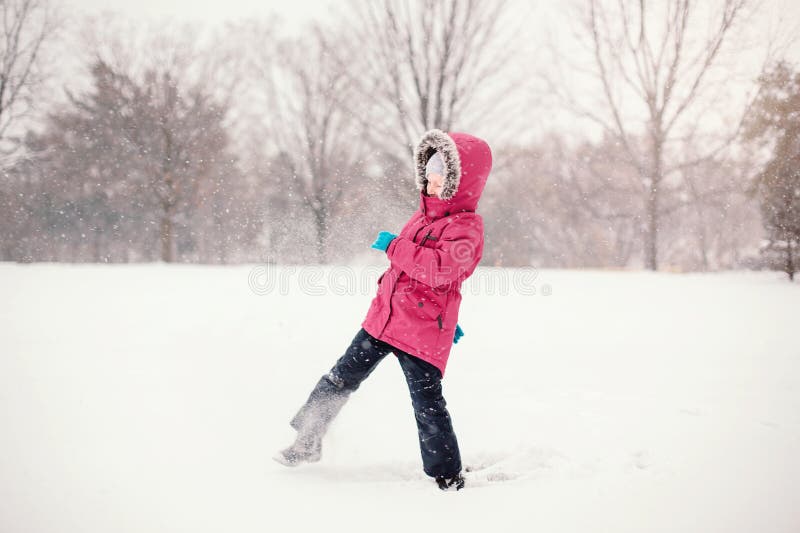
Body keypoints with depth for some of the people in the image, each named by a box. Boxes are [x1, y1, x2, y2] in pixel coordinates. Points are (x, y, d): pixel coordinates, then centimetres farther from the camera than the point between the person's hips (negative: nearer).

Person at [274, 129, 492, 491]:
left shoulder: (465, 227, -13)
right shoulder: (425, 214, 14)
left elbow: (441, 268, -31)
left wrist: (394, 246, -24)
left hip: (423, 332, -8)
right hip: (383, 317, 8)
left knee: (427, 404, -4)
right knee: (341, 378, 12)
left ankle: (449, 478, 10)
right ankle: (307, 443, 26)